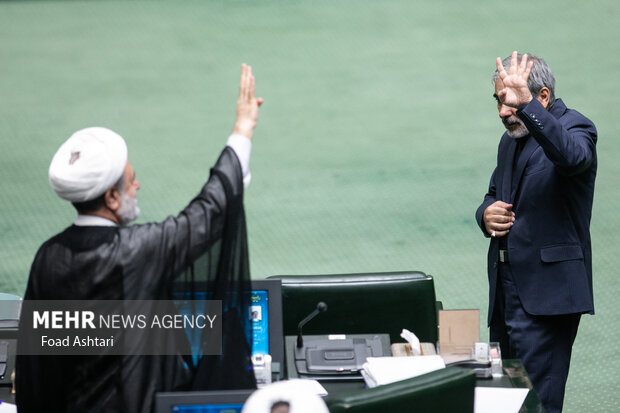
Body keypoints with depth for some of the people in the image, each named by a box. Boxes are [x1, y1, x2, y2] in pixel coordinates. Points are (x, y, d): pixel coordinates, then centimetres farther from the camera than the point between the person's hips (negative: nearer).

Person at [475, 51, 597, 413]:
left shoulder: (575, 127, -9)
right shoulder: (511, 141, 17)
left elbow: (571, 157, -34)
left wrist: (526, 103, -44)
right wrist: (487, 213, 5)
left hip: (545, 292, -9)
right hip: (507, 288, 9)